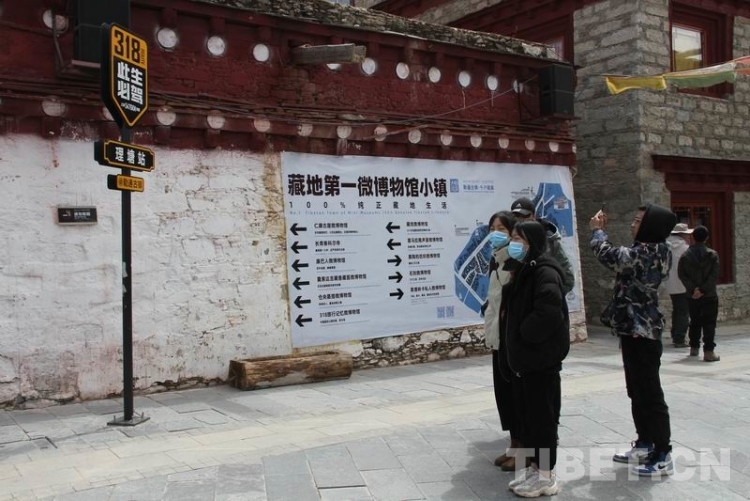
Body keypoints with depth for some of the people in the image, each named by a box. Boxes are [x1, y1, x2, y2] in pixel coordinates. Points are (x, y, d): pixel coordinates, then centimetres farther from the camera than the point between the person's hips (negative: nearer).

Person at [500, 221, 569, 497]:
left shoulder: (544, 271, -16)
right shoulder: (521, 270, 14)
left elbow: (549, 311, -29)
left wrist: (526, 335, -18)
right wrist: (515, 344, 9)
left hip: (541, 358, -9)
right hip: (522, 356, 9)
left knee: (542, 416, 1)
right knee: (525, 414, 15)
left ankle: (546, 475, 12)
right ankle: (534, 467, 27)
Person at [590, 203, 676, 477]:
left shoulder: (648, 253, -20)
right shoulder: (651, 252, 11)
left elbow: (608, 256, -22)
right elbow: (620, 260, 20)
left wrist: (597, 230, -5)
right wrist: (601, 232, 14)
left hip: (641, 330, -11)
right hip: (636, 328, 11)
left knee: (650, 393, -3)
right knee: (637, 391, 17)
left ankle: (663, 456, 5)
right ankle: (645, 444, 28)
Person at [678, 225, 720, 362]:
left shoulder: (685, 255, 1)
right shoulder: (713, 254, -4)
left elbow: (682, 275, -6)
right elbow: (714, 275, -12)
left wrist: (693, 289, -10)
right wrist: (703, 289, -14)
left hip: (692, 296, 3)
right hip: (710, 295, -2)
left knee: (695, 322, 16)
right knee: (709, 323, -1)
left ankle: (694, 348, 25)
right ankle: (708, 351, -8)